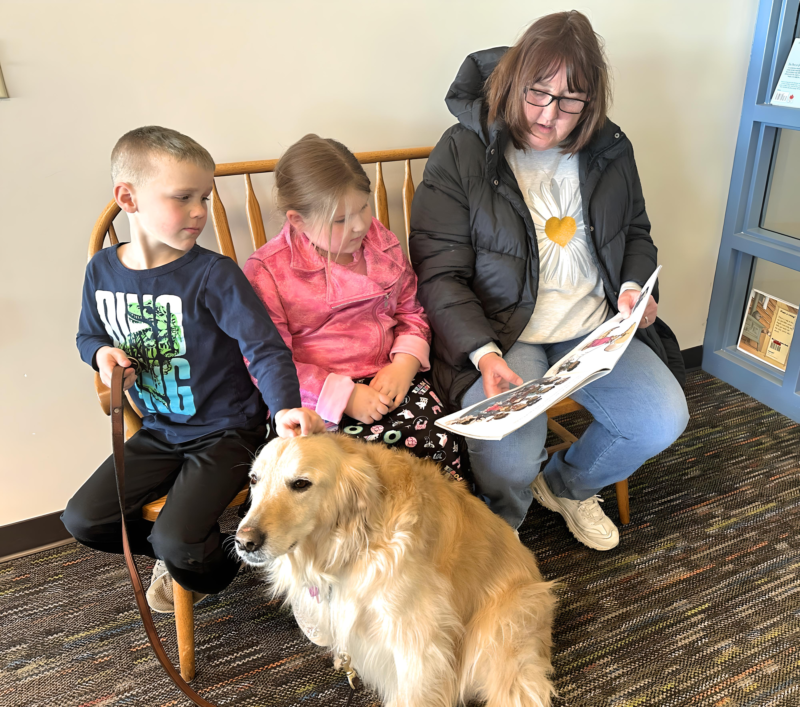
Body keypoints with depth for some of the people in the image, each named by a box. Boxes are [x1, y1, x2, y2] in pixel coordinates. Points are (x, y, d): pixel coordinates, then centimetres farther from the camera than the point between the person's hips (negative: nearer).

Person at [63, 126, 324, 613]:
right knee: (83, 519, 2)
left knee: (178, 542, -17)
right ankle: (174, 554, 28)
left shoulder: (213, 274, -20)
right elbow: (88, 335, 15)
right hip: (160, 430, 6)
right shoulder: (103, 270, -2)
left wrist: (285, 407, -42)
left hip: (226, 431, -5)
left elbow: (265, 347, -24)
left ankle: (207, 570, 21)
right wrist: (103, 353, -9)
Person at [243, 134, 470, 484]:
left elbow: (410, 312, 17)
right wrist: (344, 396, -16)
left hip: (388, 382, 4)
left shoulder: (382, 242, 10)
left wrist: (405, 363, -4)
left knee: (441, 443, -21)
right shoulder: (266, 270, -5)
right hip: (316, 401, -4)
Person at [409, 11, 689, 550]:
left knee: (664, 420, -12)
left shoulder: (610, 151, 8)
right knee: (509, 462, -27)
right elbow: (439, 273, -11)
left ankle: (568, 485, 21)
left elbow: (636, 233, 23)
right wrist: (485, 355, -25)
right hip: (499, 336, -5)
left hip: (594, 328, 5)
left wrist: (634, 285, 0)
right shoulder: (462, 153, -7)